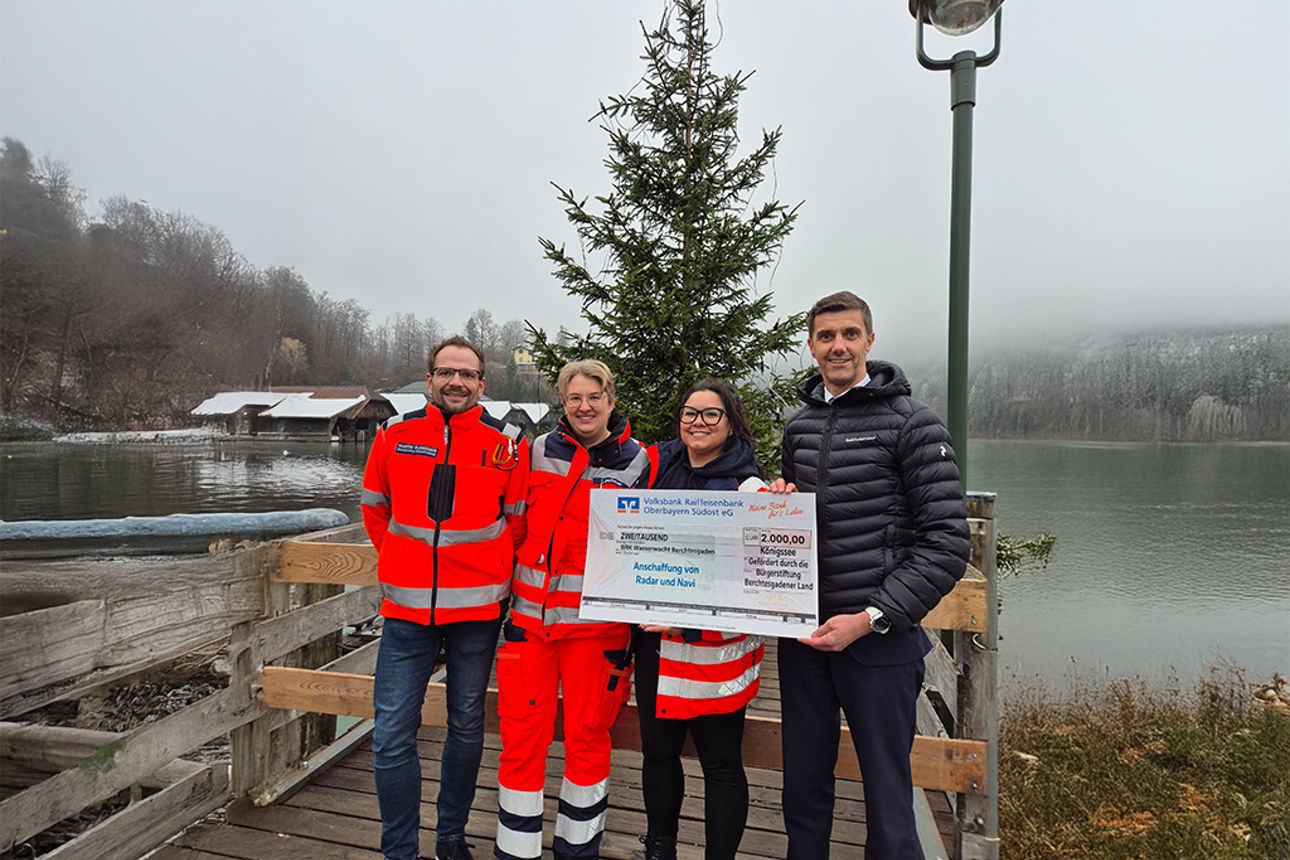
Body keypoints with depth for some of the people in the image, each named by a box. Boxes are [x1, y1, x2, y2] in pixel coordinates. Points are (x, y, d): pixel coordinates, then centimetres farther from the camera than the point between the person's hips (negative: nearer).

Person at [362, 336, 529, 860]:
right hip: (407, 606, 1)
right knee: (393, 734, 2)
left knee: (467, 727, 14)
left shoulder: (507, 443, -3)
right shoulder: (394, 435, 3)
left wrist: (490, 575, 6)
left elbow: (518, 521, 7)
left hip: (477, 608, 0)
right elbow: (375, 508, 17)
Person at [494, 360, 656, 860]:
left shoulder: (637, 462, 1)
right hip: (530, 611, 2)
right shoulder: (538, 451, 7)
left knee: (587, 736, 10)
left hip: (596, 619, -2)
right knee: (522, 735, 6)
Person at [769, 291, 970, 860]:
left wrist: (870, 619, -17)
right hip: (802, 634, 5)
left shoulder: (912, 423, -7)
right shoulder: (799, 426, 10)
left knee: (887, 800, 8)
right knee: (802, 790, 16)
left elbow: (947, 544, -12)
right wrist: (780, 501, 0)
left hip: (879, 640, -5)